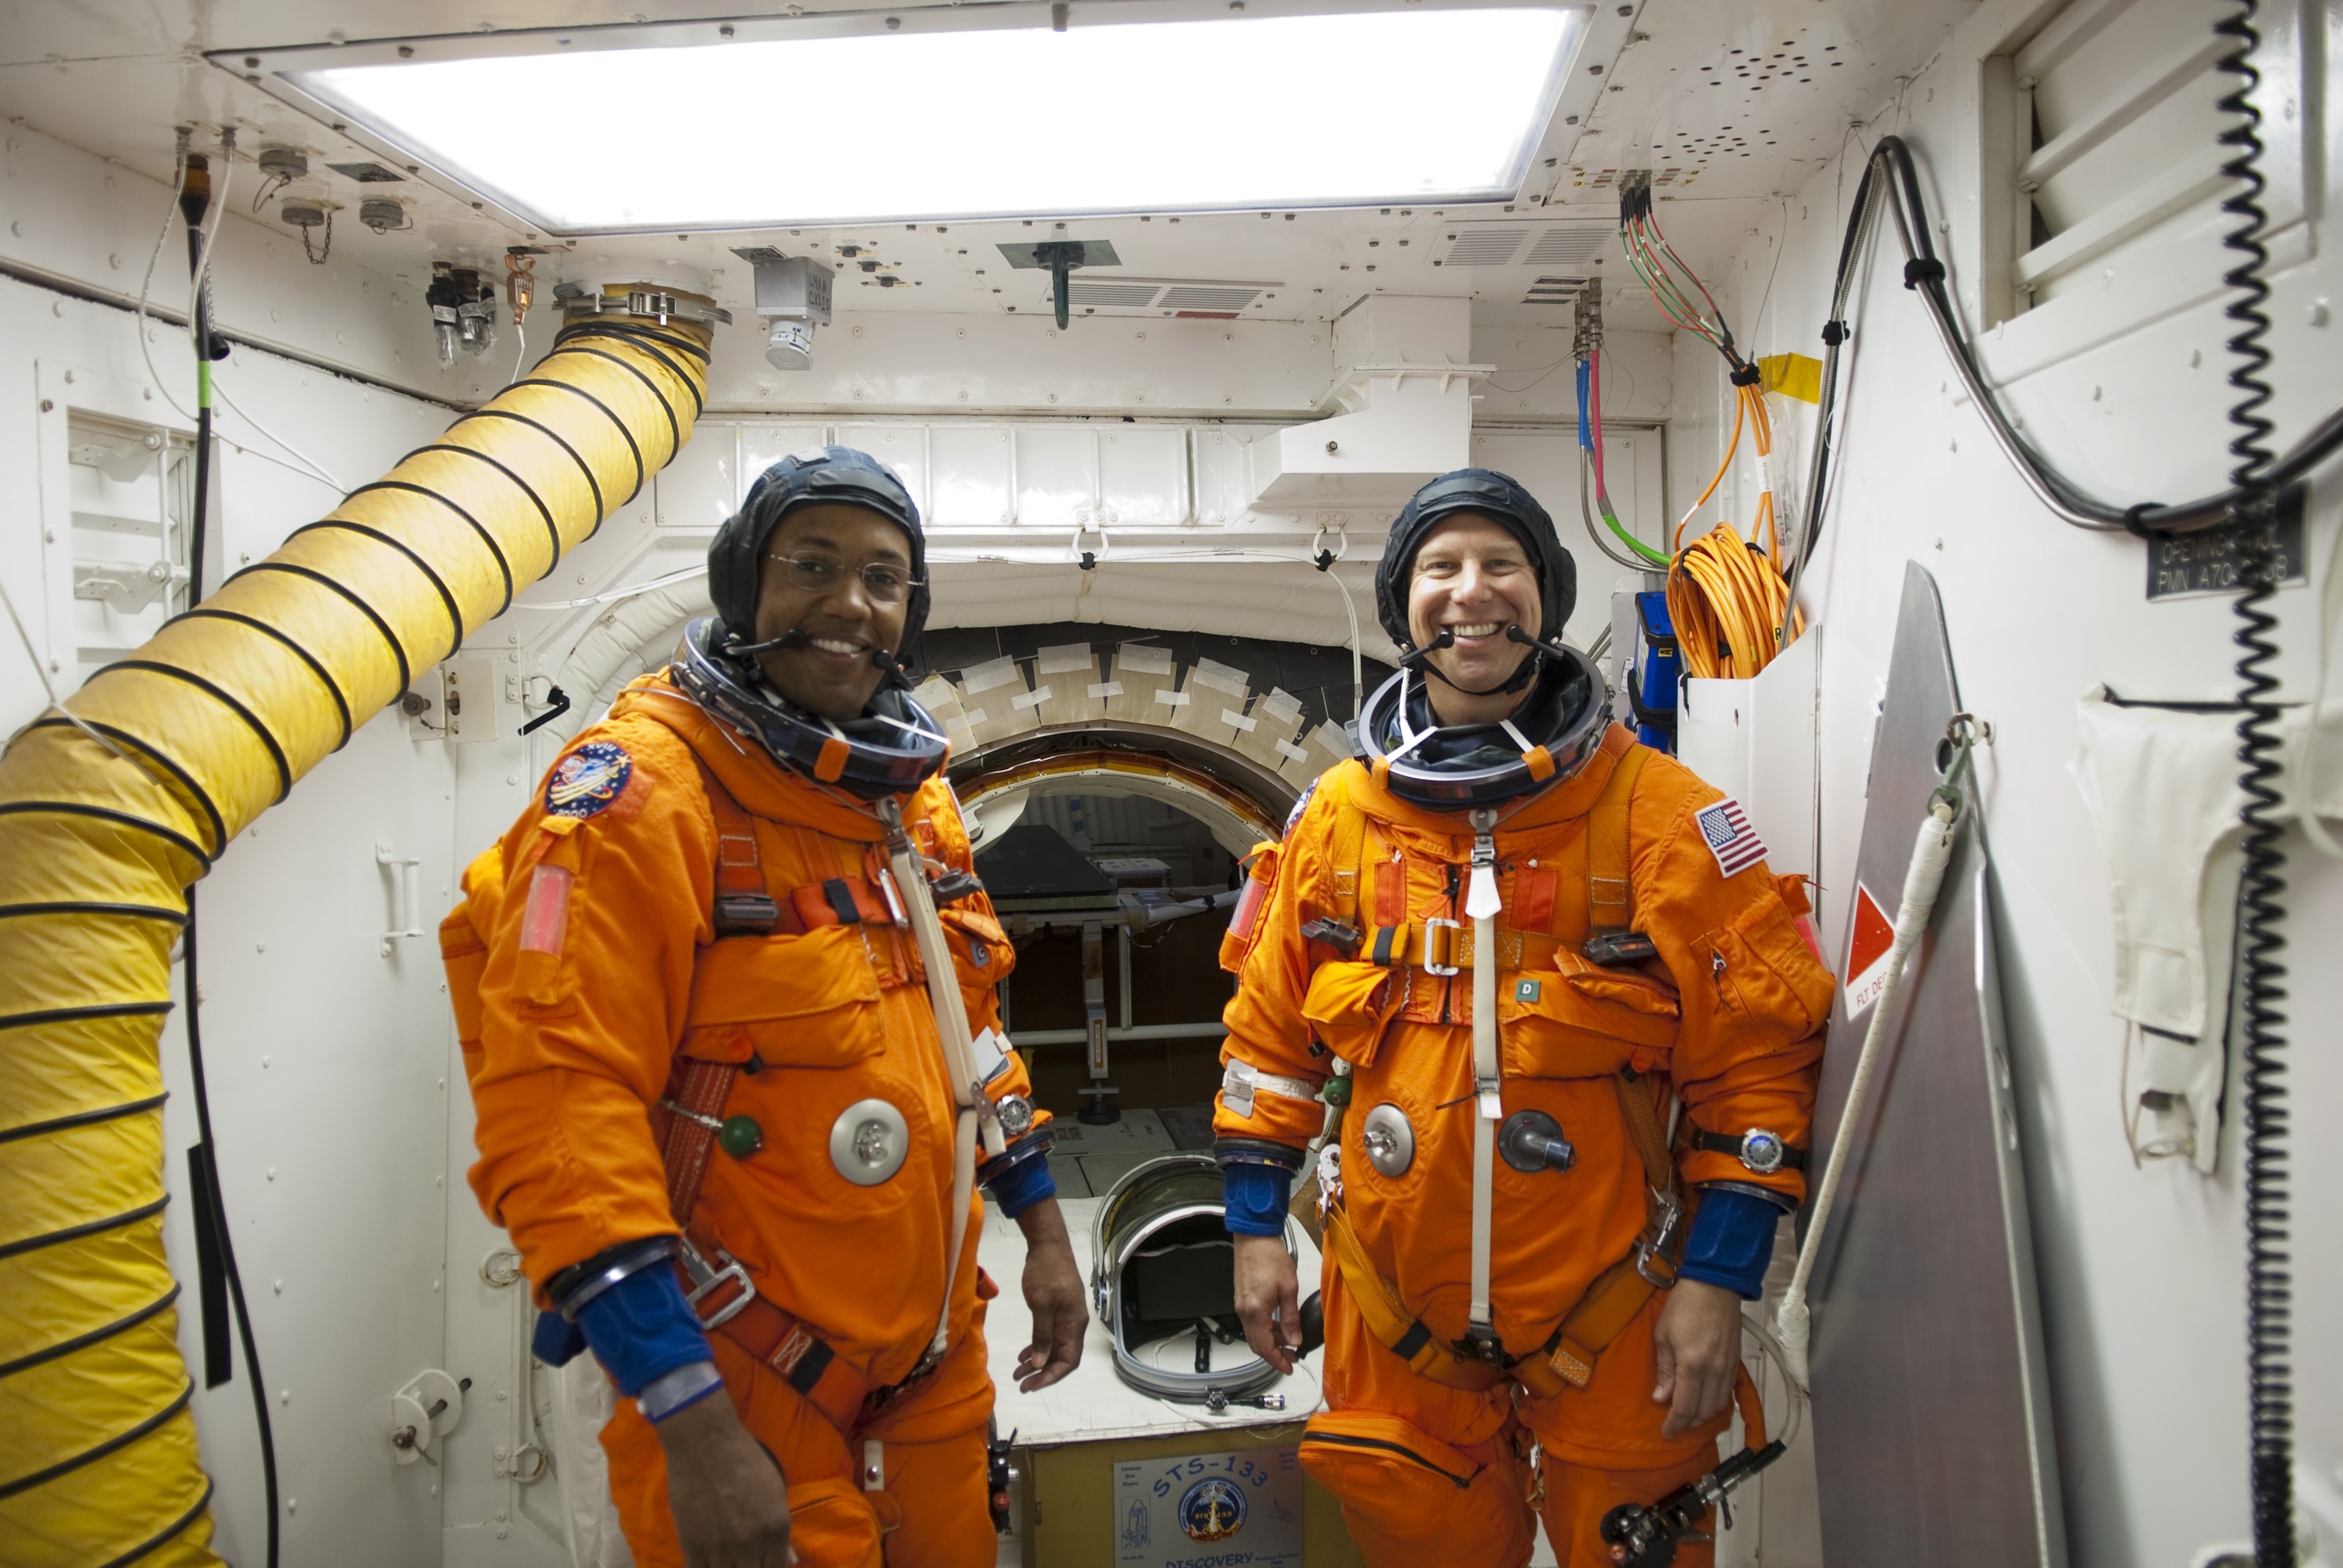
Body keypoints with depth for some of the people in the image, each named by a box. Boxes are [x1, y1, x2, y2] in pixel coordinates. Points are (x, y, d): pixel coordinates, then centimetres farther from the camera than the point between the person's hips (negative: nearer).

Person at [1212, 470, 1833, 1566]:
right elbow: (1269, 1031, 7)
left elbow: (1757, 1049, -7)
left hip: (1607, 1306, -2)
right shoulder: (1336, 815, 1)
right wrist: (1256, 1227, 5)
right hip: (1393, 1308, 3)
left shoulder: (1660, 810, -8)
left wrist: (1718, 1275, -10)